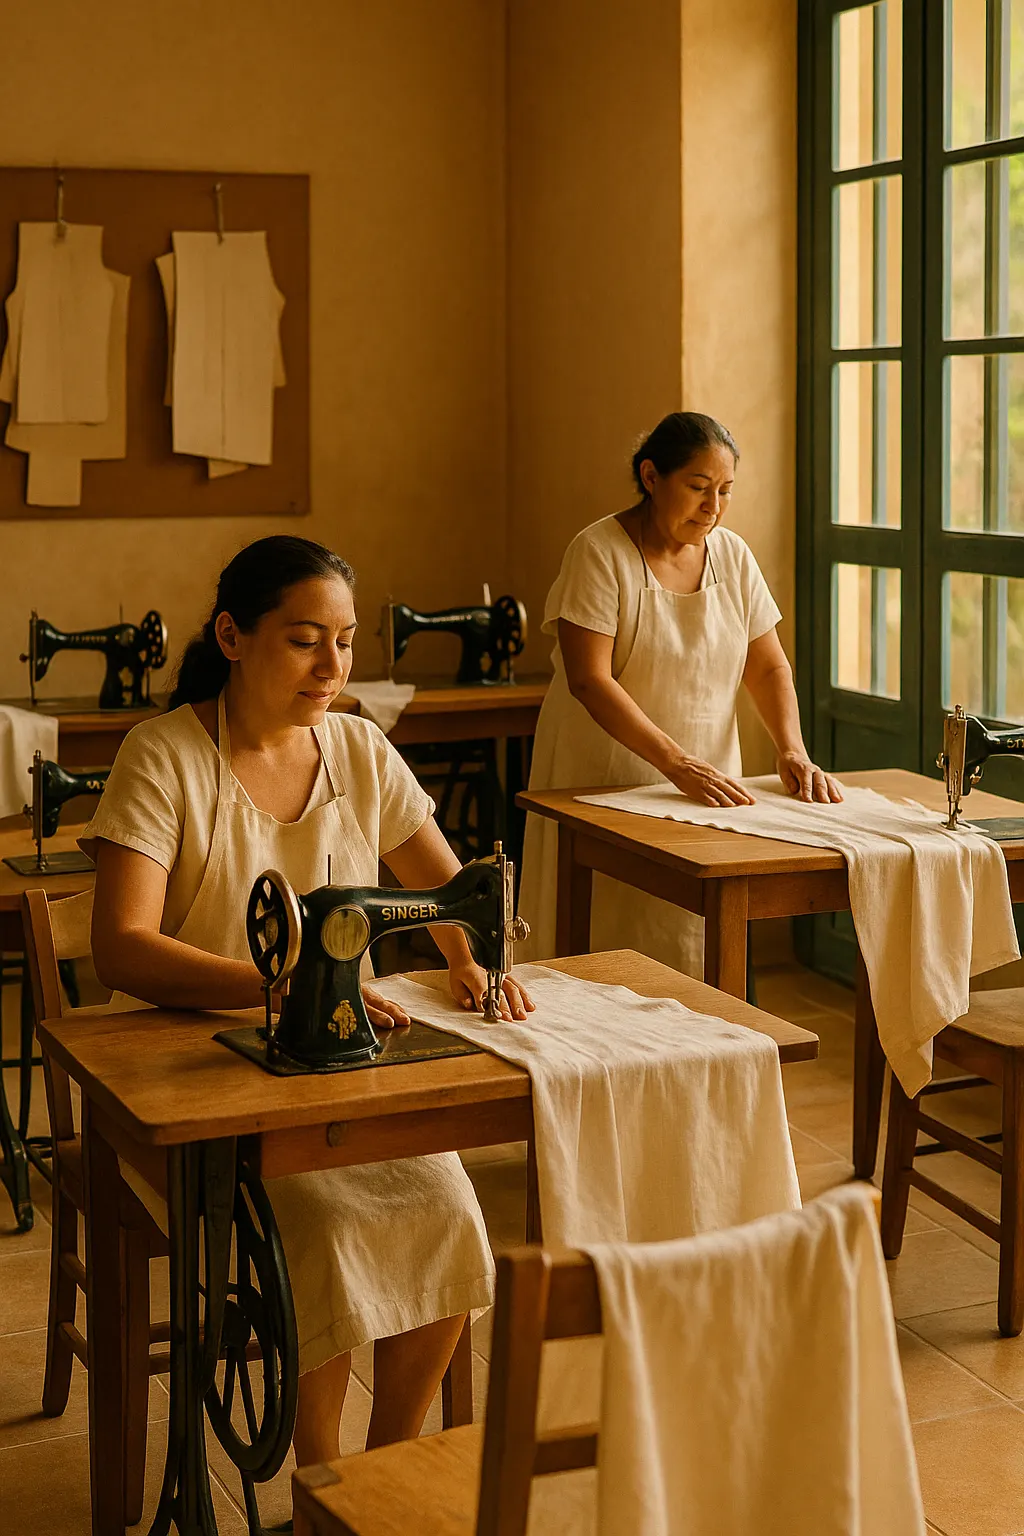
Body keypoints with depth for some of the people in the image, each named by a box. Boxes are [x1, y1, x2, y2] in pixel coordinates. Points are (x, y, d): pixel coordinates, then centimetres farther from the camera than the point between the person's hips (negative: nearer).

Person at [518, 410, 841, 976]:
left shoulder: (731, 555, 5)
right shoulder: (599, 553, -12)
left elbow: (769, 668, 8)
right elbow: (589, 680, -20)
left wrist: (792, 750, -11)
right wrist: (677, 764, -28)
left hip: (703, 784, 5)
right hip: (603, 784, -4)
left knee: (694, 952, 3)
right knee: (607, 948, -1)